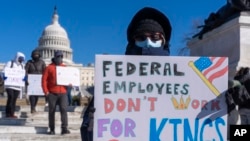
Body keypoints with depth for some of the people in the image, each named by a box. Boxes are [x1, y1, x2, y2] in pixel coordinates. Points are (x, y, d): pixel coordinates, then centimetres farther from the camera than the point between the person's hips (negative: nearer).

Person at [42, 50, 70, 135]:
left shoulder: (65, 67, 14)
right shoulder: (49, 67, 4)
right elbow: (44, 79, 0)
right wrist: (46, 91, -7)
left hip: (63, 93, 2)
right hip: (52, 93, -1)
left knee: (64, 109, -11)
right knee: (52, 111, 5)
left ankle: (64, 128, -12)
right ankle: (52, 129, 14)